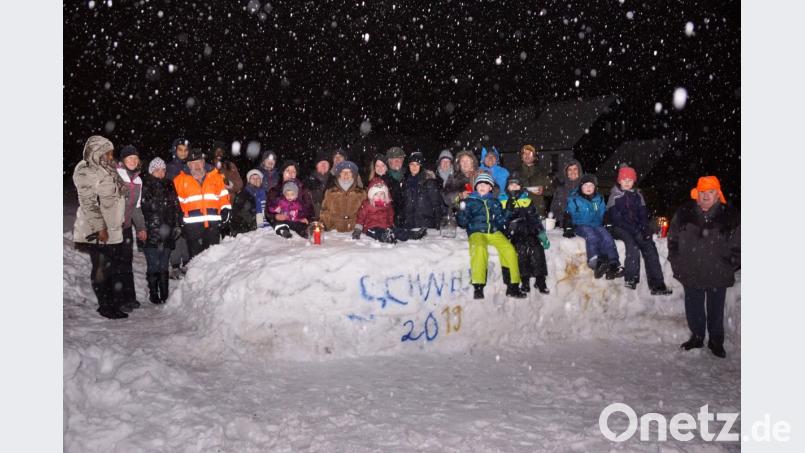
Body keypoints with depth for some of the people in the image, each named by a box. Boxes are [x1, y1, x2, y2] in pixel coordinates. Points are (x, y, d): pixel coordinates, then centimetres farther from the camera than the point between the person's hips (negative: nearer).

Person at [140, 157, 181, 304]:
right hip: (151, 233, -5)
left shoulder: (169, 186, 14)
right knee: (153, 266, -3)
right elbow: (142, 209, -10)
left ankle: (165, 295, 16)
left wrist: (176, 226, 11)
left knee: (164, 266, 10)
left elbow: (175, 208, 18)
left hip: (167, 233, 5)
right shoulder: (145, 187, -4)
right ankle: (153, 294, 7)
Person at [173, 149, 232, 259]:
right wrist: (179, 220, 2)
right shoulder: (180, 180, 6)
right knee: (195, 253, 2)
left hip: (213, 223, 1)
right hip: (192, 224, -1)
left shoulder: (216, 177, 10)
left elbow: (223, 195, 15)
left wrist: (226, 209, 4)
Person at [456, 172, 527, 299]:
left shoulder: (495, 202, 25)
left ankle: (513, 286, -17)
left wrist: (507, 216, 2)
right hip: (477, 233, -3)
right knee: (480, 249, -36)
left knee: (509, 250, -25)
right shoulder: (470, 201, 16)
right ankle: (478, 287, -34)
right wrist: (462, 211, -9)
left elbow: (501, 220, 22)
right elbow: (463, 223, 8)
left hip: (495, 232, 3)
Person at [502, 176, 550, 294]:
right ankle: (525, 281, -24)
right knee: (521, 248, -29)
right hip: (513, 233, -2)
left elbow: (536, 218, 19)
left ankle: (540, 280, -19)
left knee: (537, 248, -25)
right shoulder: (503, 202, 18)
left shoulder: (528, 201, 24)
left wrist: (542, 233, 5)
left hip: (529, 232, 2)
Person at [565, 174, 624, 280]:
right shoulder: (574, 199, 7)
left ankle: (613, 264, -42)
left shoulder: (599, 199, 18)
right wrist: (568, 228, -8)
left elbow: (603, 215, 23)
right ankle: (597, 264, -54)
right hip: (581, 226, -3)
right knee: (591, 235, -36)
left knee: (606, 236, -28)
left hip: (596, 225, 4)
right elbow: (569, 215, 4)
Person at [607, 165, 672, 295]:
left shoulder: (637, 195, 16)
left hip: (637, 228, 4)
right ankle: (631, 278, -34)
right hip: (620, 229, -4)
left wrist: (645, 229, -9)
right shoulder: (614, 196, 2)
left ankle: (657, 284, -24)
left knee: (649, 245, -20)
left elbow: (643, 214, 11)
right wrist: (634, 230, -17)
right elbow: (616, 218, -8)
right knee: (632, 244, -33)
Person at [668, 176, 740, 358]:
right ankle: (697, 337, 33)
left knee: (716, 309, 13)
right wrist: (676, 262, 3)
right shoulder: (684, 213, -2)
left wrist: (730, 266, -4)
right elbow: (673, 239, 8)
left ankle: (716, 341, 30)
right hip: (691, 274, 1)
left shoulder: (731, 216, -6)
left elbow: (738, 245, 0)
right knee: (693, 308, 13)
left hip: (718, 275, -1)